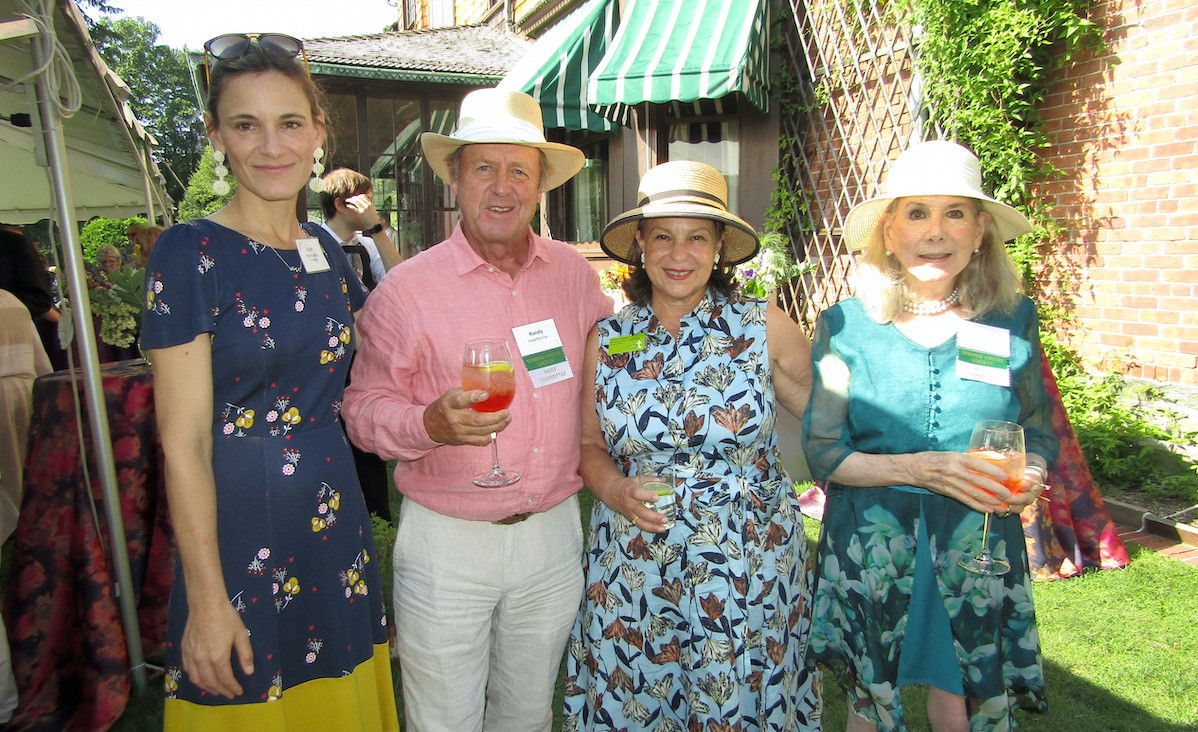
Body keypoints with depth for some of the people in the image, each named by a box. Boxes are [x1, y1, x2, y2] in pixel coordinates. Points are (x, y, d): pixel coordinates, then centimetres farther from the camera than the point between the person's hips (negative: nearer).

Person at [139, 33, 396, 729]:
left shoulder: (326, 248, 5)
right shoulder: (192, 252, -12)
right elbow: (184, 443, -14)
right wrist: (207, 599, -15)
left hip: (336, 522, 6)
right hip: (239, 532, -5)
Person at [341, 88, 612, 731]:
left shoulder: (573, 272, 1)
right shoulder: (407, 288, -10)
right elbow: (363, 409, -8)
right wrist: (432, 423, -26)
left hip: (552, 535, 4)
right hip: (446, 541, -3)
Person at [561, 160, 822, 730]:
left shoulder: (765, 327, -6)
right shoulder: (606, 340, 0)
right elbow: (589, 445, 8)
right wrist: (616, 490, -10)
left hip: (749, 567, -1)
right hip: (632, 567, 2)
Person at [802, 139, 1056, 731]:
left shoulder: (1014, 320, -1)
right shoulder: (845, 326, -6)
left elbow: (1040, 431, 11)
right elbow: (822, 452, -6)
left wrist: (1030, 476, -11)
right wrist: (921, 468, -18)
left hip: (978, 548, 1)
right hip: (869, 544, -1)